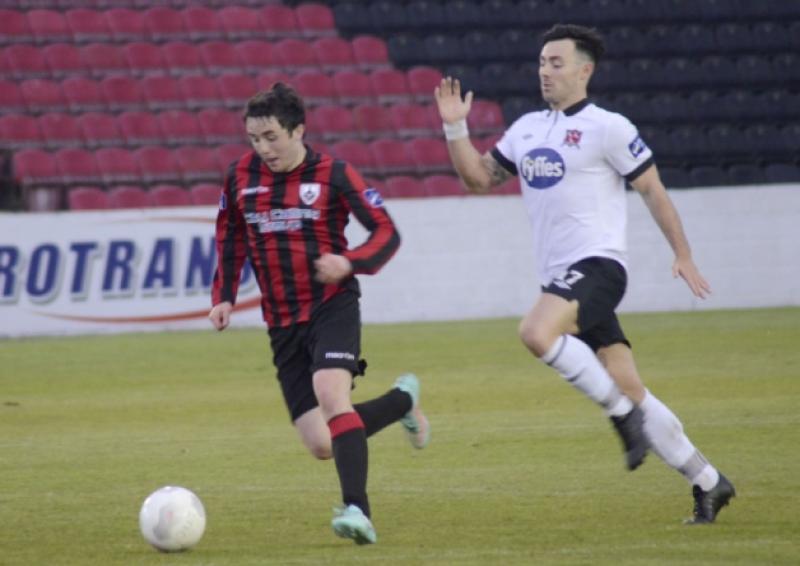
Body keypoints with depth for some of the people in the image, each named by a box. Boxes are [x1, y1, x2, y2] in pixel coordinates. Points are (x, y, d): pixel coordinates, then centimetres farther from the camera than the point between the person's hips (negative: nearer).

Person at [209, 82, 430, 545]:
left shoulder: (333, 175, -8)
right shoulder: (242, 175, 4)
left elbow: (387, 232, -4)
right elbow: (230, 238, 20)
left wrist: (350, 263, -21)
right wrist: (224, 297, 11)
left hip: (332, 307, -5)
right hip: (283, 323, 5)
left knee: (330, 395, -32)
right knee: (321, 445, -1)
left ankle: (358, 510, -34)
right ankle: (403, 400, 27)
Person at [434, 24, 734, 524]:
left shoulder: (607, 128, -4)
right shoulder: (527, 129, 16)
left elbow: (653, 190, -1)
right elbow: (479, 177, 22)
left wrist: (683, 255, -2)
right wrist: (455, 128, 8)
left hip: (597, 263, -7)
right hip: (562, 276, 7)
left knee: (537, 333, -32)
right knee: (632, 391, 4)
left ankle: (623, 411, -17)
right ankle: (708, 482, 12)